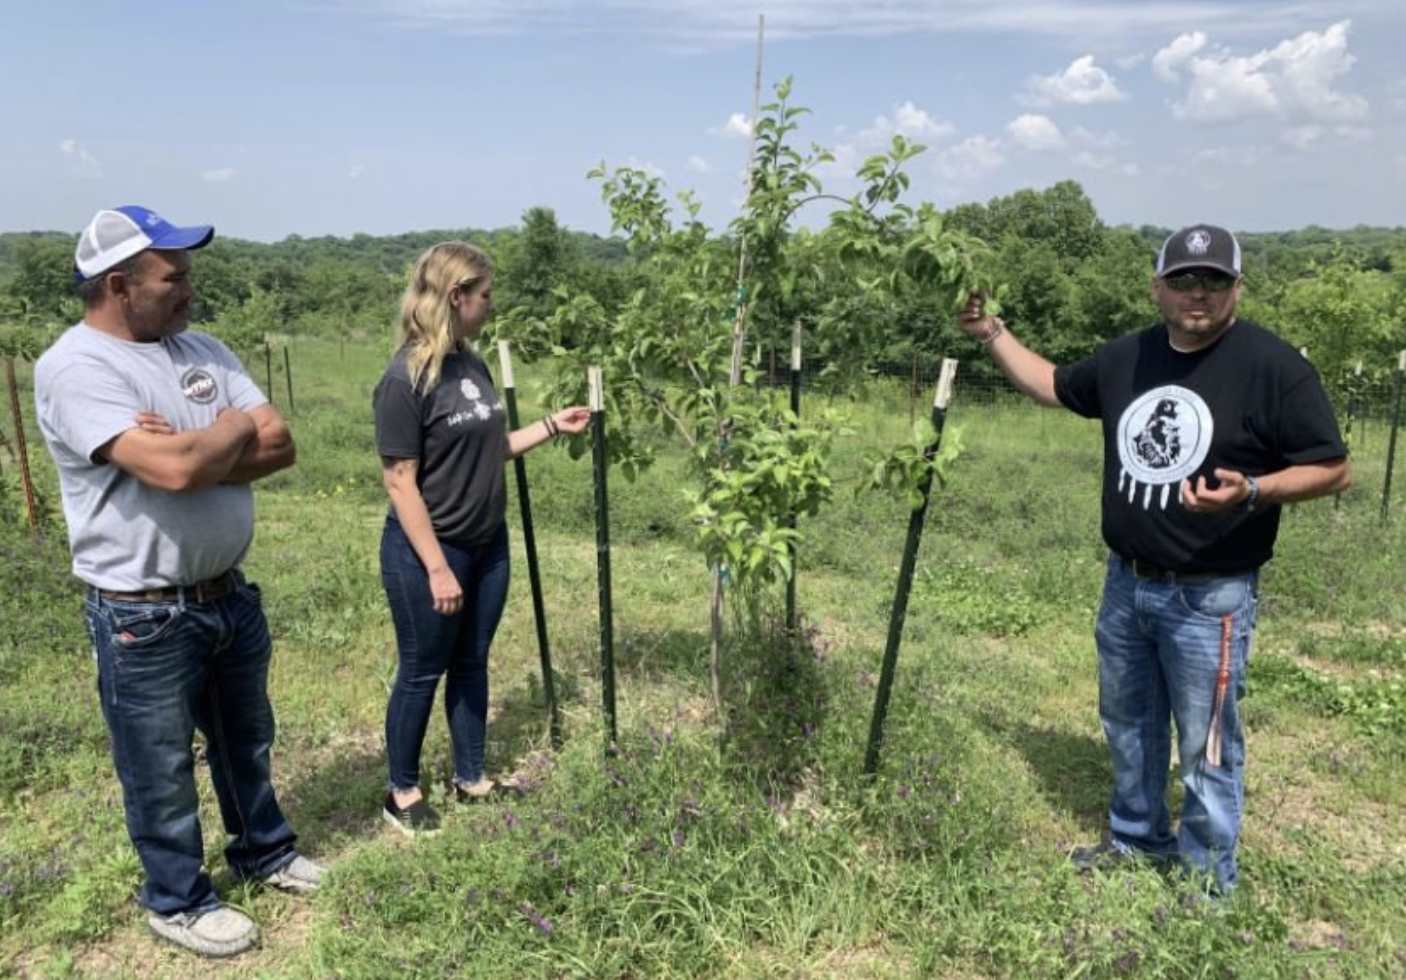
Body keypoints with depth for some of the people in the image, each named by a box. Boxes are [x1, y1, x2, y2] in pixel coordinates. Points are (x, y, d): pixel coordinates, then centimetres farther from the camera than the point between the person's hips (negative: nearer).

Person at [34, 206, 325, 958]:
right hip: (144, 618, -7)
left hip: (229, 594, 7)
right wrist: (234, 427, -12)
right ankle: (176, 901, 34)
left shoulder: (200, 349, 4)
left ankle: (262, 850, 46)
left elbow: (279, 445, -4)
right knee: (161, 769, 13)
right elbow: (176, 471, -32)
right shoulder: (75, 369, -19)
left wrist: (198, 451, -20)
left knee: (246, 740, 24)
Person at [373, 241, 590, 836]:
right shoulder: (406, 380, -19)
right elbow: (399, 481, -19)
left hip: (487, 545, 7)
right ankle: (402, 794, 28)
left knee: (471, 663, 17)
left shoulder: (472, 364, 3)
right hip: (427, 551, -7)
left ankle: (470, 779, 34)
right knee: (422, 672, 8)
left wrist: (552, 427, 6)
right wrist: (437, 568, -19)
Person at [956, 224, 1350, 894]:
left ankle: (1208, 879, 25)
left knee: (1206, 747, 5)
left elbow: (1332, 468, -11)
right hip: (1125, 586, 6)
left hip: (1208, 599, -6)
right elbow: (1053, 387, 20)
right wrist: (993, 335, 12)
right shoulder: (1126, 358, 4)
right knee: (1127, 725, 21)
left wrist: (1252, 492, -28)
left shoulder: (1272, 366, -13)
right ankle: (1137, 838, 41)